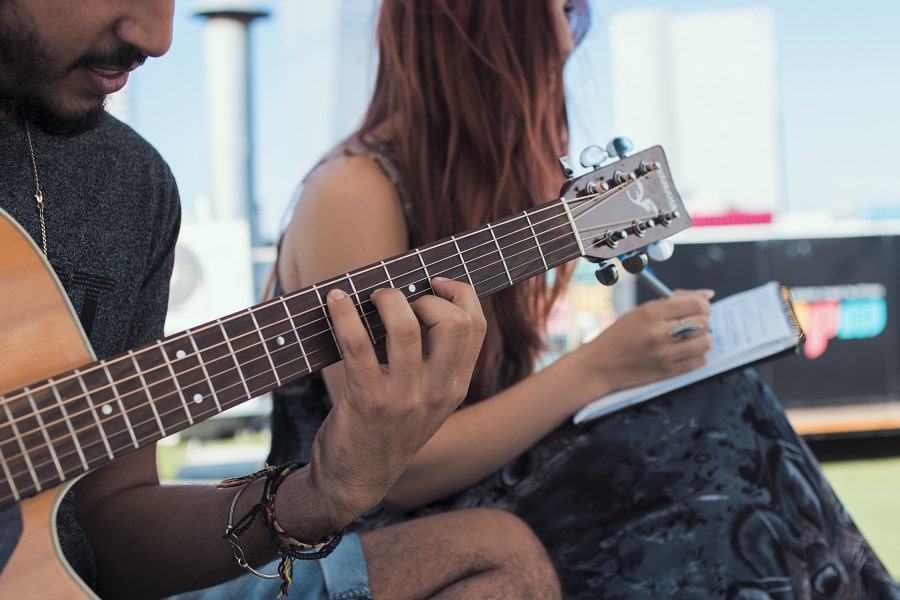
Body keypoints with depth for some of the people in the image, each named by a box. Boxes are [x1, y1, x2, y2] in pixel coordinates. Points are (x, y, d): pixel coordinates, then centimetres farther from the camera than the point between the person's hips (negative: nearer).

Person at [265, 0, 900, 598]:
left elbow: (487, 397, 9)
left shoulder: (477, 178, 9)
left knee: (725, 421, -13)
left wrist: (630, 357, -3)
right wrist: (594, 369, -20)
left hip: (477, 503, 7)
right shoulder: (352, 190, -16)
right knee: (716, 430, -20)